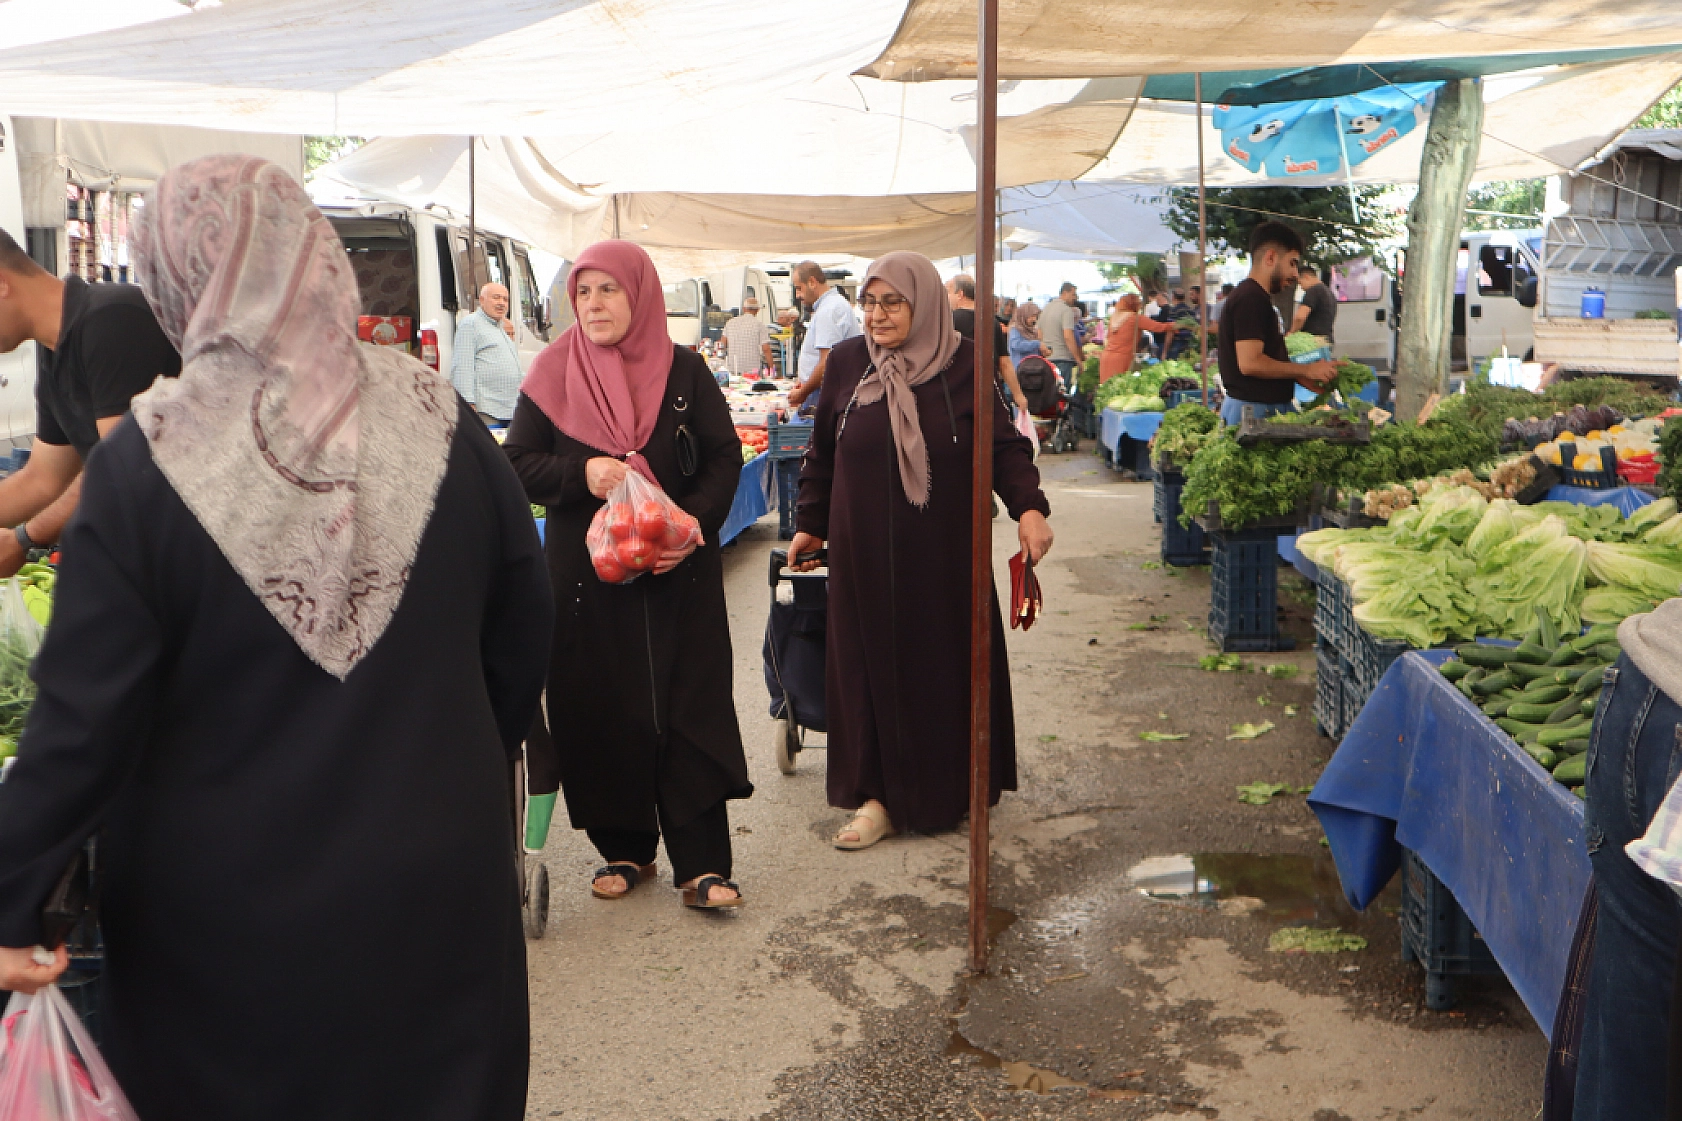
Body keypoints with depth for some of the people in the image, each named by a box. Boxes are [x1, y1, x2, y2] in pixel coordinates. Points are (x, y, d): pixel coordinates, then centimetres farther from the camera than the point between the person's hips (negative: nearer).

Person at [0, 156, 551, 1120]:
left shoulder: (143, 464, -17)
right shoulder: (443, 423, -9)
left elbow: (88, 717, -15)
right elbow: (523, 634, -2)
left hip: (229, 909, -2)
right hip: (437, 888, 3)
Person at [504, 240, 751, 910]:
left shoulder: (683, 371, 3)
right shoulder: (554, 375, 4)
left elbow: (725, 455, 2)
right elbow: (516, 464, 3)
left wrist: (696, 521, -15)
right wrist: (581, 473, -16)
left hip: (679, 572, 0)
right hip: (586, 573, 1)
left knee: (689, 710, -3)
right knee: (601, 712, 3)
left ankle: (700, 862, 2)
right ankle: (623, 849, 19)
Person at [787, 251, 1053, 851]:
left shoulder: (962, 363, -4)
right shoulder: (847, 361, 2)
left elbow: (1003, 443, -6)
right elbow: (823, 453, 10)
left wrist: (1029, 507, -20)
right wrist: (810, 525, 13)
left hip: (944, 550, -1)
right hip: (864, 550, 2)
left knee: (948, 661, 7)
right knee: (872, 664, 4)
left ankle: (950, 788, 24)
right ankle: (880, 794, 14)